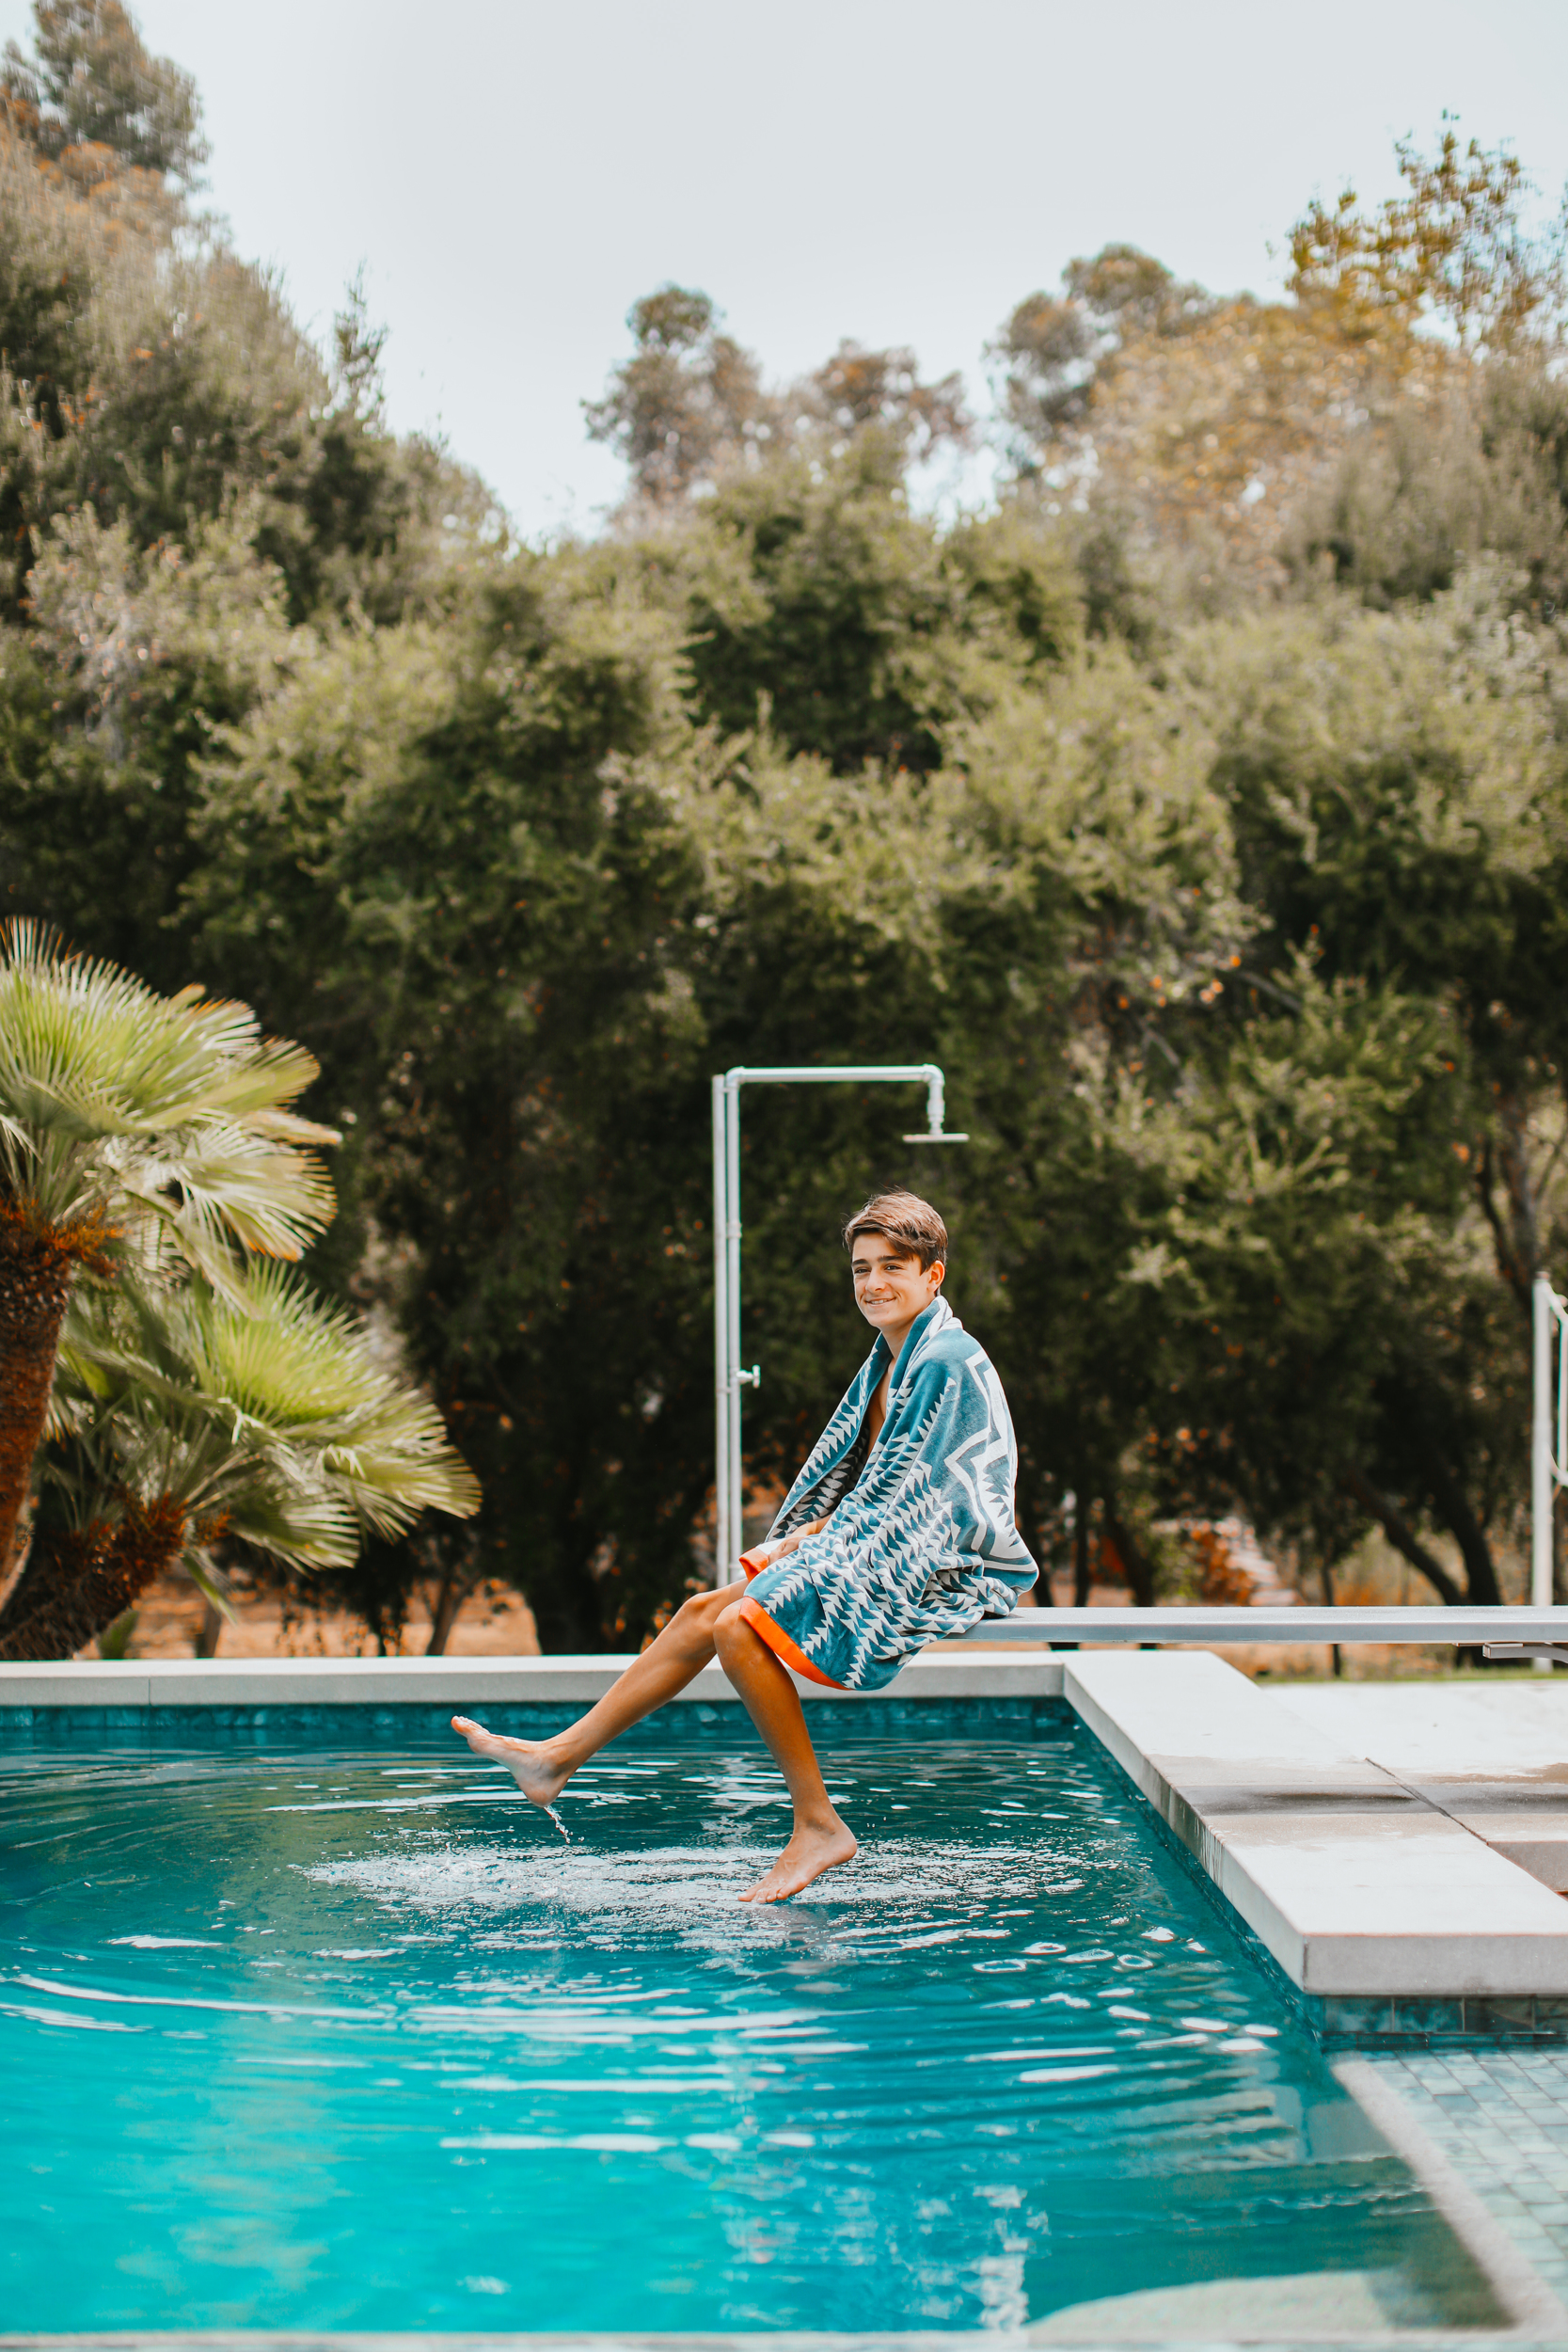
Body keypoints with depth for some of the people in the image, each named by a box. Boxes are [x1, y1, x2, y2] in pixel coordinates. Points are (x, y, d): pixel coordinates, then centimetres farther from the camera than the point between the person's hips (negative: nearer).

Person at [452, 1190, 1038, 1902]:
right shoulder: (889, 1361, 15)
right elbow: (851, 1480, 19)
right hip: (874, 1551, 9)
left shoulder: (948, 1364, -15)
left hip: (935, 1567, -9)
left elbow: (901, 1492, -17)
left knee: (740, 1627, -24)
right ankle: (561, 1756, 7)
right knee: (703, 1611, 4)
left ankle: (819, 1825, -19)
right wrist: (796, 1540, 3)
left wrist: (809, 1543, -12)